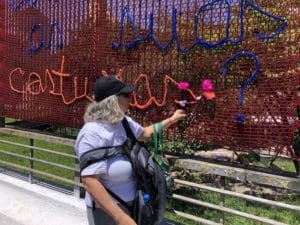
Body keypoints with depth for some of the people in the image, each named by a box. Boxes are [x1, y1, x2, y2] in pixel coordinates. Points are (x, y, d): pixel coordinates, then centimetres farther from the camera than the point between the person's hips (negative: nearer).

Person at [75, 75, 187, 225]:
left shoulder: (123, 121, -2)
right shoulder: (94, 134, -28)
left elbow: (144, 134, 19)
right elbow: (89, 182, -32)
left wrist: (171, 120, 22)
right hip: (108, 210, -8)